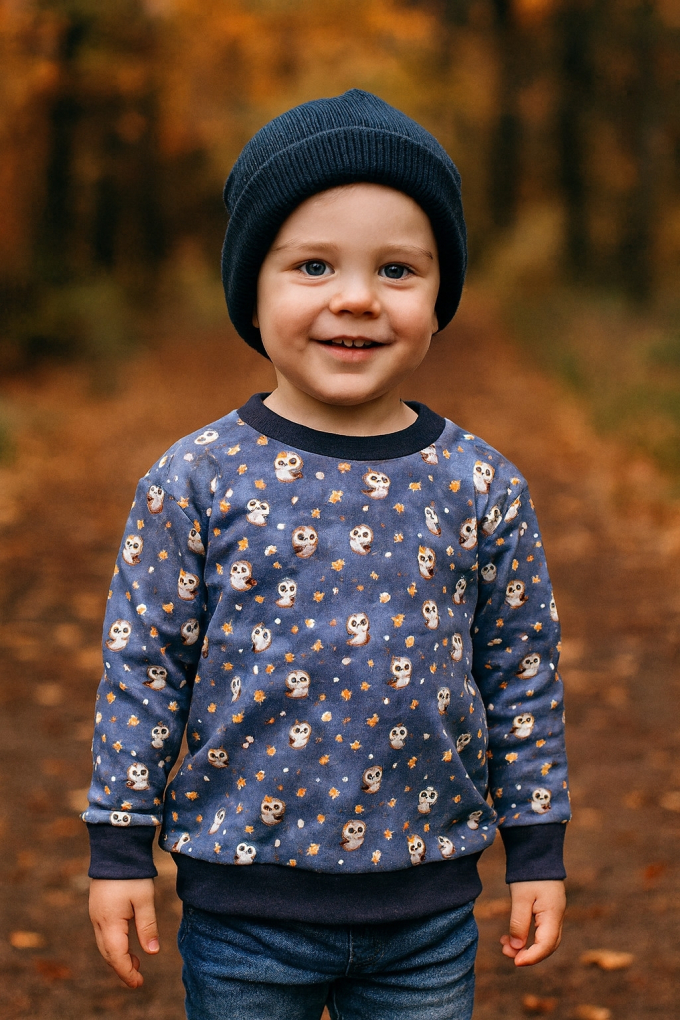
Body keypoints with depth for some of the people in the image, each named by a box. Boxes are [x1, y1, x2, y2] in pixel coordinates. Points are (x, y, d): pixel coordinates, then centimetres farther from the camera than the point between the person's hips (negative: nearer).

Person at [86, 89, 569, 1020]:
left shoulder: (482, 489, -3)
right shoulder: (196, 482, -8)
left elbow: (523, 672, 5)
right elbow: (143, 663, -2)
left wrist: (538, 848, 7)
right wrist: (120, 845, -1)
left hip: (429, 912, 2)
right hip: (246, 898, -1)